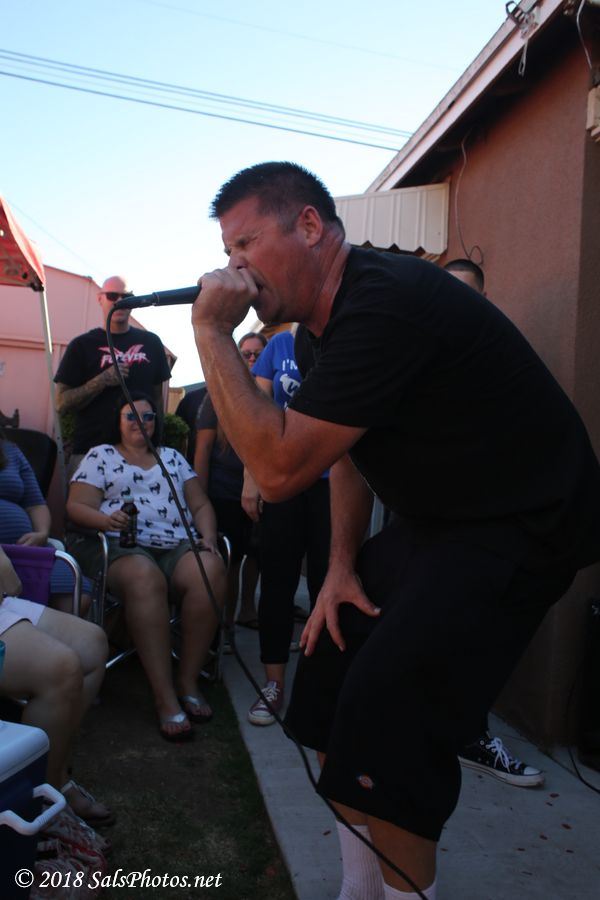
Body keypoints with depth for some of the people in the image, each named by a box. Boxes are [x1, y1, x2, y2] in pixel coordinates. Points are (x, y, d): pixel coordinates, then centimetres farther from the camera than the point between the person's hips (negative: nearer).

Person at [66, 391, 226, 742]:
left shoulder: (172, 456, 25)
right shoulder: (100, 456, 16)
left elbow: (201, 505, 19)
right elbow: (77, 506, 4)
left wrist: (208, 537, -1)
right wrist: (108, 520, -18)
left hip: (178, 545, 3)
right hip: (121, 545, -3)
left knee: (211, 570, -32)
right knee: (145, 579, -39)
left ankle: (188, 681, -20)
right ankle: (166, 698, -35)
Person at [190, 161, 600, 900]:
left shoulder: (384, 303, -25)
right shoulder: (337, 312, 8)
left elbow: (278, 468, -27)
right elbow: (348, 451, 15)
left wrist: (210, 331, -21)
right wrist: (342, 565, 6)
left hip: (519, 528, -10)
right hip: (438, 523, 10)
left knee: (383, 715, -18)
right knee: (329, 650, 9)